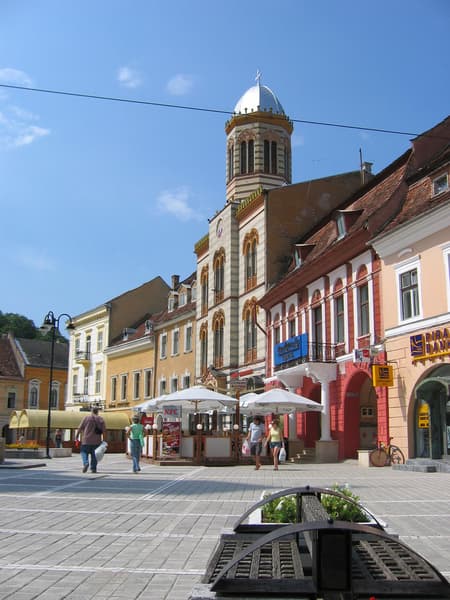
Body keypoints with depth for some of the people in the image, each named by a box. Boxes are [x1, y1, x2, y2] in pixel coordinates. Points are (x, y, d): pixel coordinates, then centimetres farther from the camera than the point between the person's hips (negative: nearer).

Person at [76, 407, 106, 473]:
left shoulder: (86, 418, 0)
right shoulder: (100, 419, 4)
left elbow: (80, 428, 0)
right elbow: (104, 430, -1)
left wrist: (77, 435, 11)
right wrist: (104, 439, 5)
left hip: (86, 440, -2)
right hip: (96, 441, 2)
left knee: (84, 452, 9)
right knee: (94, 454, 10)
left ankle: (85, 463, -15)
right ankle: (93, 468, 9)